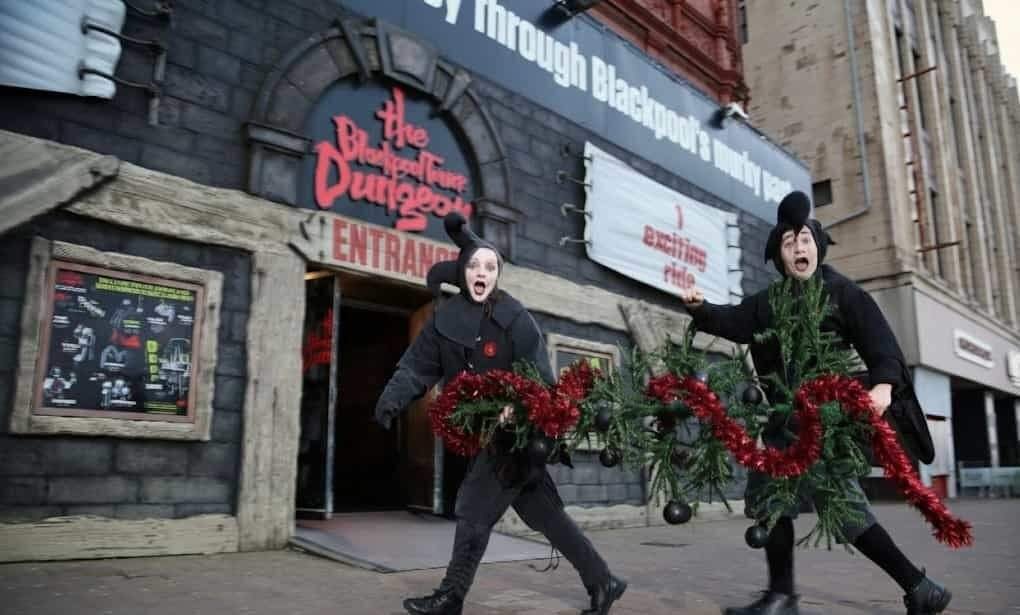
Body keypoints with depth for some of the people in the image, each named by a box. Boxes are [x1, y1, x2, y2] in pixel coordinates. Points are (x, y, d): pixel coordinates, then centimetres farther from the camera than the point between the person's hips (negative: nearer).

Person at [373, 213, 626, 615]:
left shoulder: (514, 318, -13)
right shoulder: (445, 319, 2)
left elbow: (537, 375, -19)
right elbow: (417, 365, -2)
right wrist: (393, 397, -19)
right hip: (486, 432, 6)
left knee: (474, 508, -3)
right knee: (544, 513, 11)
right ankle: (602, 583, 24)